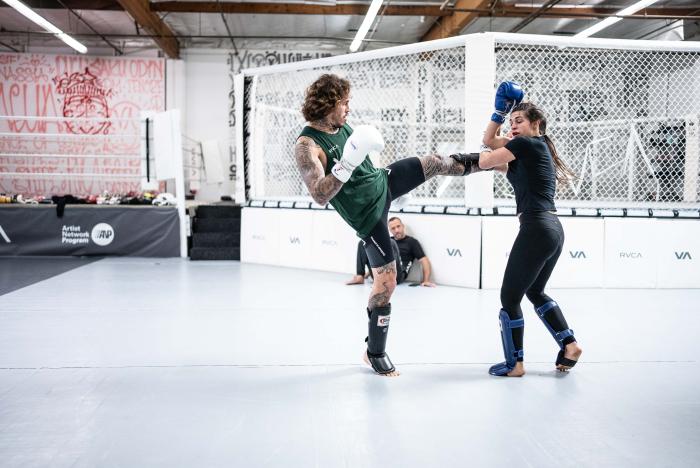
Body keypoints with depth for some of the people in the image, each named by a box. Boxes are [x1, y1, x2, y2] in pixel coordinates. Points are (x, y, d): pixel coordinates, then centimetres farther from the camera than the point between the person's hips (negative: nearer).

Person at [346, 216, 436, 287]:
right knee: (363, 243, -6)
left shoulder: (411, 242, 13)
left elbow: (424, 260, 5)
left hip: (396, 276, -5)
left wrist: (426, 280, -8)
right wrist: (366, 274, 19)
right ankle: (359, 277, -20)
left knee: (391, 243, -26)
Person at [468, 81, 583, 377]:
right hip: (552, 230, 10)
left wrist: (483, 156, 18)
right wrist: (501, 109, 15)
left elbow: (484, 162, -4)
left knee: (510, 298, 2)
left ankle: (514, 364, 12)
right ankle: (569, 344, 21)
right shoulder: (536, 147, 19)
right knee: (535, 292, 25)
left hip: (536, 230, -10)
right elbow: (489, 139, 24)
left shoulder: (525, 144, -8)